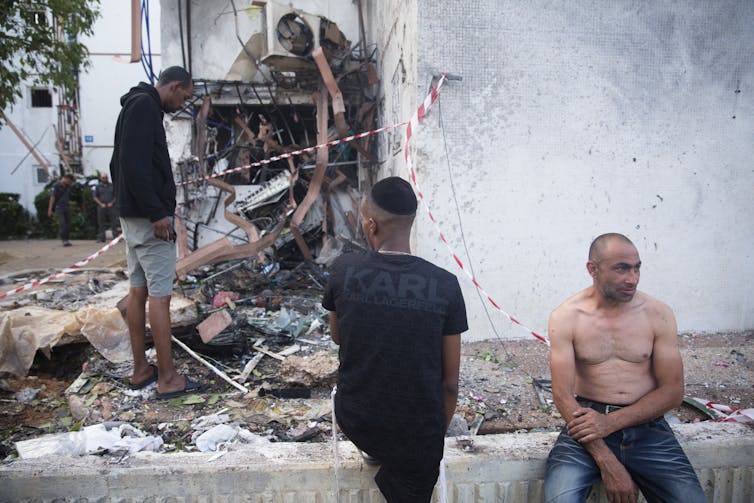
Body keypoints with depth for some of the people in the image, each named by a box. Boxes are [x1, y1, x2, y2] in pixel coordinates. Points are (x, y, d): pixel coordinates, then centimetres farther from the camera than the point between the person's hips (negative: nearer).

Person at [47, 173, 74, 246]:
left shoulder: (68, 187, 12)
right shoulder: (56, 186, -6)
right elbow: (52, 197, -7)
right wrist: (50, 209, -10)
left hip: (67, 208, 6)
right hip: (59, 208, -6)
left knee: (68, 224, 1)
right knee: (62, 224, -13)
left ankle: (66, 239, 8)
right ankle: (64, 240, -13)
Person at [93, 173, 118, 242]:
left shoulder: (112, 186, 10)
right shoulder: (98, 186, 8)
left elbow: (115, 196, 11)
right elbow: (95, 197, 6)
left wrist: (112, 203, -4)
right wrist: (101, 204, -7)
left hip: (111, 206, 0)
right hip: (101, 207, 0)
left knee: (113, 223, -4)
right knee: (101, 223, 1)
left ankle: (115, 237, -3)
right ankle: (101, 238, 5)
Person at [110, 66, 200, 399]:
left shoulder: (135, 105, 20)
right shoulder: (145, 105, -12)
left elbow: (118, 163, 23)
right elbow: (134, 163, -23)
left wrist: (125, 203, 20)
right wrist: (157, 212, -23)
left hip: (131, 215, 10)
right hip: (150, 218, -10)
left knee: (138, 291, 12)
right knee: (160, 295, -6)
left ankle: (140, 370, 21)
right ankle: (167, 378, 1)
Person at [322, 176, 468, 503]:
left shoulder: (343, 269, -13)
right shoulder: (445, 285, -14)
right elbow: (450, 382, -6)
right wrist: (437, 433, 10)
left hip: (354, 422, 1)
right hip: (418, 433, 0)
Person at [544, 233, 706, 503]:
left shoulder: (658, 314, 0)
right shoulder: (566, 316, -5)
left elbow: (672, 391, 0)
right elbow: (563, 395, -9)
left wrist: (611, 422, -14)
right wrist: (607, 462, -18)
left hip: (645, 423, 3)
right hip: (589, 423, -2)